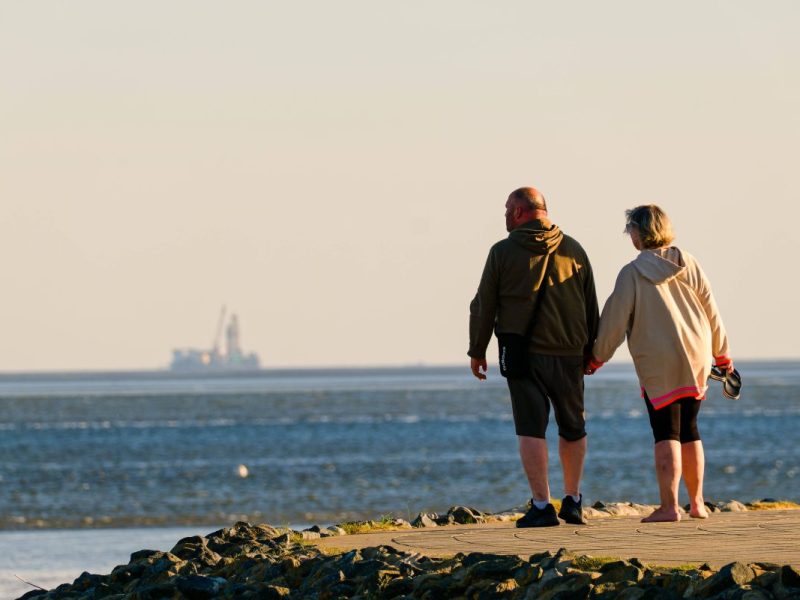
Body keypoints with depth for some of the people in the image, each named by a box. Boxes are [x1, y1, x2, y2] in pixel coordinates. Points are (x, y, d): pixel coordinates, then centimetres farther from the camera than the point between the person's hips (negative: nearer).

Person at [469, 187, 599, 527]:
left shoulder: (503, 252, -3)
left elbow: (483, 307, 0)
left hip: (524, 355, -3)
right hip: (568, 355, 3)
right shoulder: (573, 250, 8)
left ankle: (542, 506, -11)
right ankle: (573, 502, 20)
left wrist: (477, 351, 10)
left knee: (531, 429, -3)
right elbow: (591, 307, 12)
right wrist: (592, 351, 20)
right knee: (573, 428, 16)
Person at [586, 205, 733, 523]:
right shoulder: (689, 264, 3)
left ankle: (669, 505, -11)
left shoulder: (632, 273, -8)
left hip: (657, 364, -4)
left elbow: (614, 321, -5)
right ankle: (697, 503, 19)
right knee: (689, 430, 15)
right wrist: (721, 354, 19)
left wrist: (597, 357, 9)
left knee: (666, 434, -4)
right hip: (695, 359, 4)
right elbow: (710, 310, 8)